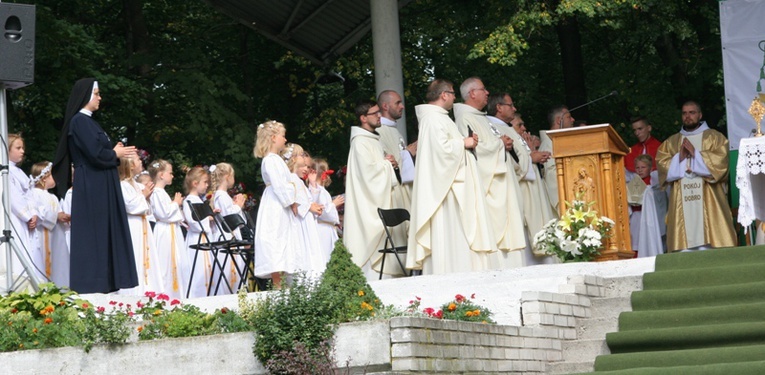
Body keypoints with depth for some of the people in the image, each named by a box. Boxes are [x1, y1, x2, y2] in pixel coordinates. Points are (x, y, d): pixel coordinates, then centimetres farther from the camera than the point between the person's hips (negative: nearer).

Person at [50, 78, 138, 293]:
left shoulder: (87, 121, 18)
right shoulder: (79, 121, -12)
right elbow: (95, 153, -20)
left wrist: (115, 152, 3)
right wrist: (116, 154, -5)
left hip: (100, 186, 10)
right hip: (91, 187, -10)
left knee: (103, 233, 8)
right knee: (93, 234, -8)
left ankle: (104, 283, 10)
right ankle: (90, 284, -5)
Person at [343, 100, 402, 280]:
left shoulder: (374, 139, 18)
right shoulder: (360, 142, -13)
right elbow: (369, 170, -21)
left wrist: (389, 164, 5)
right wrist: (387, 163, -5)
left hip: (380, 198, 10)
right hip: (369, 202, -10)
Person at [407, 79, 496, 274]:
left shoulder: (438, 117, 19)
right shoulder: (434, 119, -14)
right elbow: (442, 147, -25)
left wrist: (466, 141, 10)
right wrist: (463, 143, -10)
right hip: (444, 187, -11)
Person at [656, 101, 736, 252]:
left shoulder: (714, 137, 11)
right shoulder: (671, 142, 19)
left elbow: (720, 160, -5)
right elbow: (662, 164, 6)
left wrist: (695, 153, -9)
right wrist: (679, 158, -9)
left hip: (708, 198, -2)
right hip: (681, 200, 2)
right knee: (684, 241, -6)